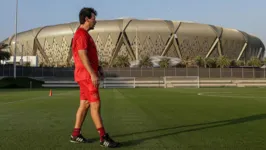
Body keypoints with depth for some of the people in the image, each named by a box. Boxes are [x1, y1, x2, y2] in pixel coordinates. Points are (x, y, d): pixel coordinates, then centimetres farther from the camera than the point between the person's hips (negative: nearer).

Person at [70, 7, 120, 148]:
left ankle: (75, 135, 17)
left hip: (87, 75, 10)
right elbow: (82, 56, -22)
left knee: (84, 104, 11)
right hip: (86, 75, -10)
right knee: (95, 104, -8)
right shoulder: (81, 34, -13)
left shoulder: (84, 34, 19)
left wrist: (97, 67, 13)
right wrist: (93, 74, -25)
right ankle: (103, 137, -5)